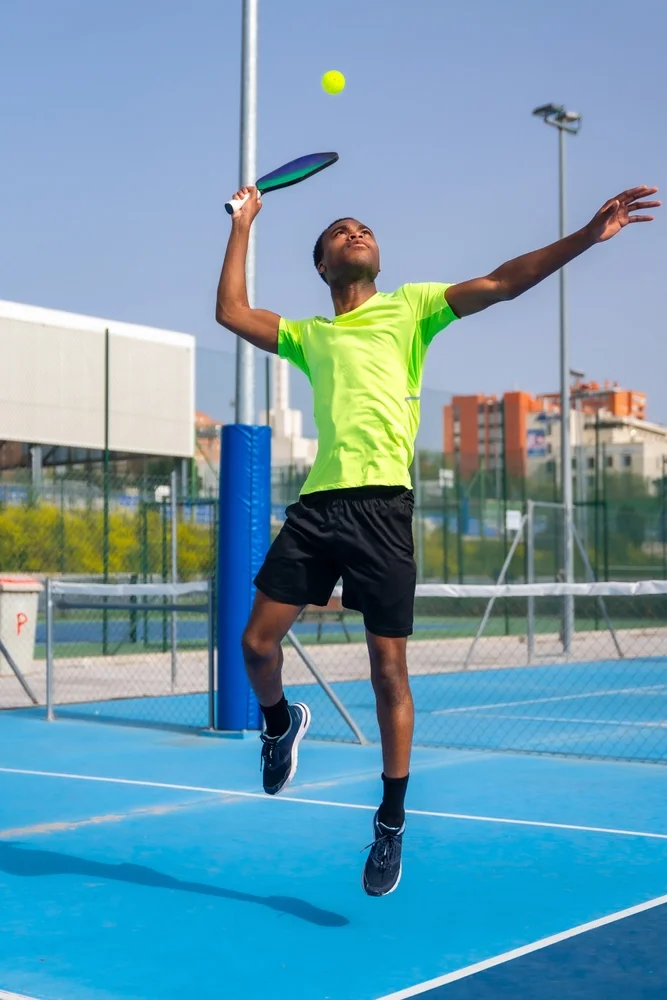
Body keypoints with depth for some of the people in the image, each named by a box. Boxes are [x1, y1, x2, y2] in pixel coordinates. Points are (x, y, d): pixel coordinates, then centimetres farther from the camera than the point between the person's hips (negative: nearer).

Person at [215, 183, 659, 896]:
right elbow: (231, 313, 18)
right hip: (317, 504, 3)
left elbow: (500, 283, 6)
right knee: (257, 641, -3)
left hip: (382, 508, -3)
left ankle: (391, 823, 11)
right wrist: (242, 227, 23)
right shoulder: (309, 335, 22)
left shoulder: (409, 307, 14)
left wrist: (587, 236, -4)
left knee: (388, 669, -2)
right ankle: (281, 723, 31)